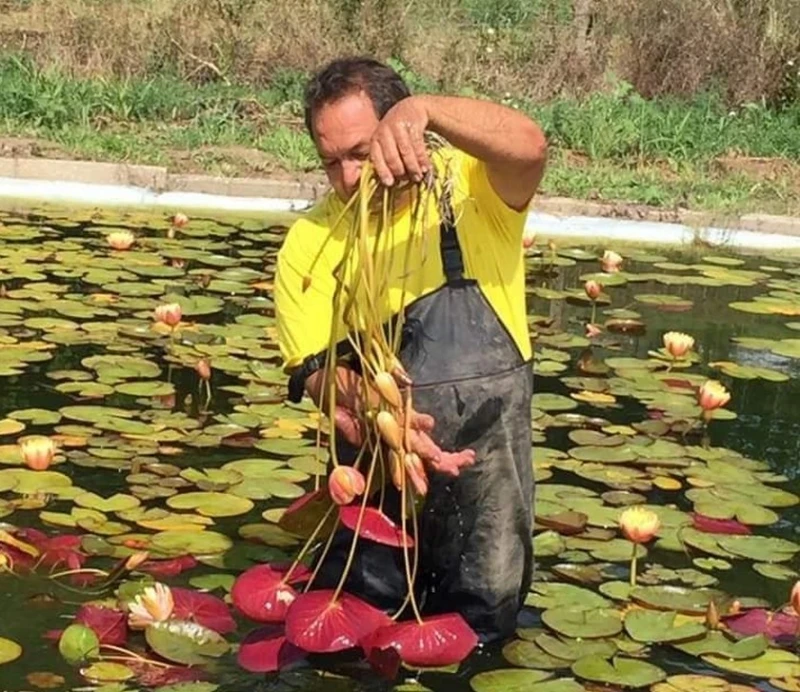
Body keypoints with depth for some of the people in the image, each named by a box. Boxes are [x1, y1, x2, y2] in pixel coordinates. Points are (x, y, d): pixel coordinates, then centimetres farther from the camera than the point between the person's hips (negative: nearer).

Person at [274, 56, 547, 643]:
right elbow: (318, 372, -10)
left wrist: (425, 108, -44)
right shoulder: (309, 244, -3)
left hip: (486, 463, -2)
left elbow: (529, 148, -30)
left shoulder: (469, 187, -8)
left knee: (478, 633, 11)